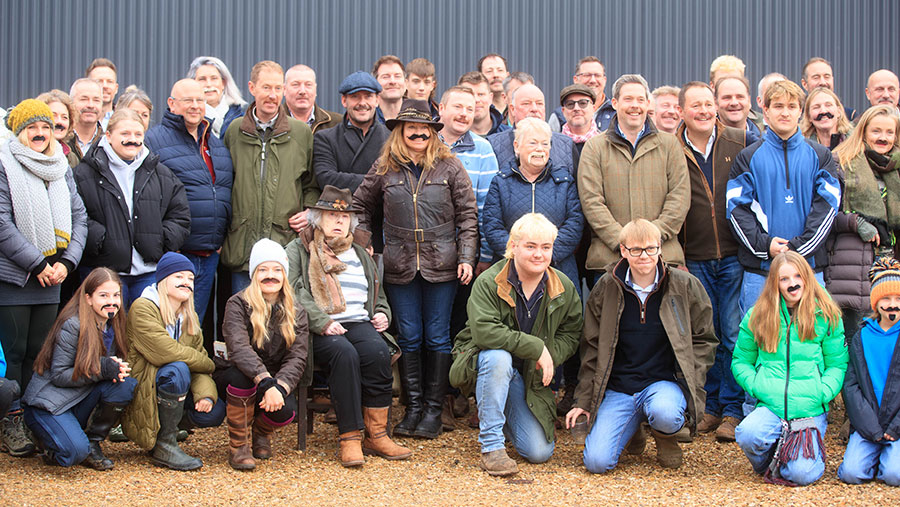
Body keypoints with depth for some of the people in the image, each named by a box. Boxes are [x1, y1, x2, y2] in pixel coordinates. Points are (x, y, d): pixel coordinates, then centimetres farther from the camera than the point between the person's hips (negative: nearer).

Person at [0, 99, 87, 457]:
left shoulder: (62, 168, 13)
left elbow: (79, 217, 10)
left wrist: (67, 261, -5)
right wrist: (38, 264, -13)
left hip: (50, 279, 5)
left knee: (40, 353, 9)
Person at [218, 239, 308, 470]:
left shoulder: (296, 313, 1)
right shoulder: (238, 304, -9)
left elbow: (297, 358, -10)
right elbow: (238, 348, -25)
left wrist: (279, 387, -31)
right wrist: (267, 383, -39)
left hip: (277, 382, 2)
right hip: (234, 381, -2)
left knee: (286, 411, -30)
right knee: (240, 375, -37)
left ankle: (262, 432, 10)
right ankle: (238, 444, -15)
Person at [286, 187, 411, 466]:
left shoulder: (360, 253, 28)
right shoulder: (298, 249, 12)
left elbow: (379, 295, 34)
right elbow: (295, 294, -3)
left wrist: (382, 314, 11)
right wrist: (323, 323, -17)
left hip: (360, 322, 4)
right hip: (319, 330, -4)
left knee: (378, 351, -30)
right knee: (344, 353, -36)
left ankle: (376, 435, -26)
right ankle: (349, 438, -33)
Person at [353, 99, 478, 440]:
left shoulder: (449, 166, 1)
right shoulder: (384, 169, 5)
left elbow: (468, 215, 1)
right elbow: (360, 206, 16)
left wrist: (466, 257, -6)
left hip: (441, 267, -1)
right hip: (400, 267, 2)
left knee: (437, 337, 4)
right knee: (409, 337, 7)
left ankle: (434, 409, 12)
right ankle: (413, 407, 16)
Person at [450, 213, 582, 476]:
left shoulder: (564, 288, -3)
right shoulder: (488, 283, -18)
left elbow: (571, 333, 5)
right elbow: (483, 330, -31)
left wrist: (550, 357, -17)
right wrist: (536, 347, -31)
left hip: (530, 377, 4)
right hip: (484, 363, -4)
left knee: (540, 452, -10)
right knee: (498, 357, -41)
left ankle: (505, 417, 26)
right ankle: (491, 445, -27)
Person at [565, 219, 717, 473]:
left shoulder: (685, 286, 1)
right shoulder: (605, 289, 3)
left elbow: (704, 339, 9)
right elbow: (591, 348, 10)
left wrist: (688, 383, -6)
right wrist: (584, 400, 5)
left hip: (665, 382, -1)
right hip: (617, 389, 2)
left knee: (664, 414, -39)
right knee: (596, 461, -18)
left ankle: (666, 438, 2)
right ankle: (633, 429, 17)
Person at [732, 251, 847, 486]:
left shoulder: (826, 315, 7)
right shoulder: (757, 316, 9)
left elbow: (837, 365, 9)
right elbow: (741, 361, 13)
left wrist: (822, 392, -10)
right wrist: (757, 386, -5)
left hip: (812, 410, -1)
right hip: (771, 406, 1)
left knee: (801, 473, -23)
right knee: (746, 435, -33)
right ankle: (768, 464, 5)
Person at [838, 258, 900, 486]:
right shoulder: (860, 338, 10)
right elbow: (850, 385, 3)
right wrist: (871, 427, -9)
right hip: (867, 423, 2)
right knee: (851, 472, -18)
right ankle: (877, 453, 10)